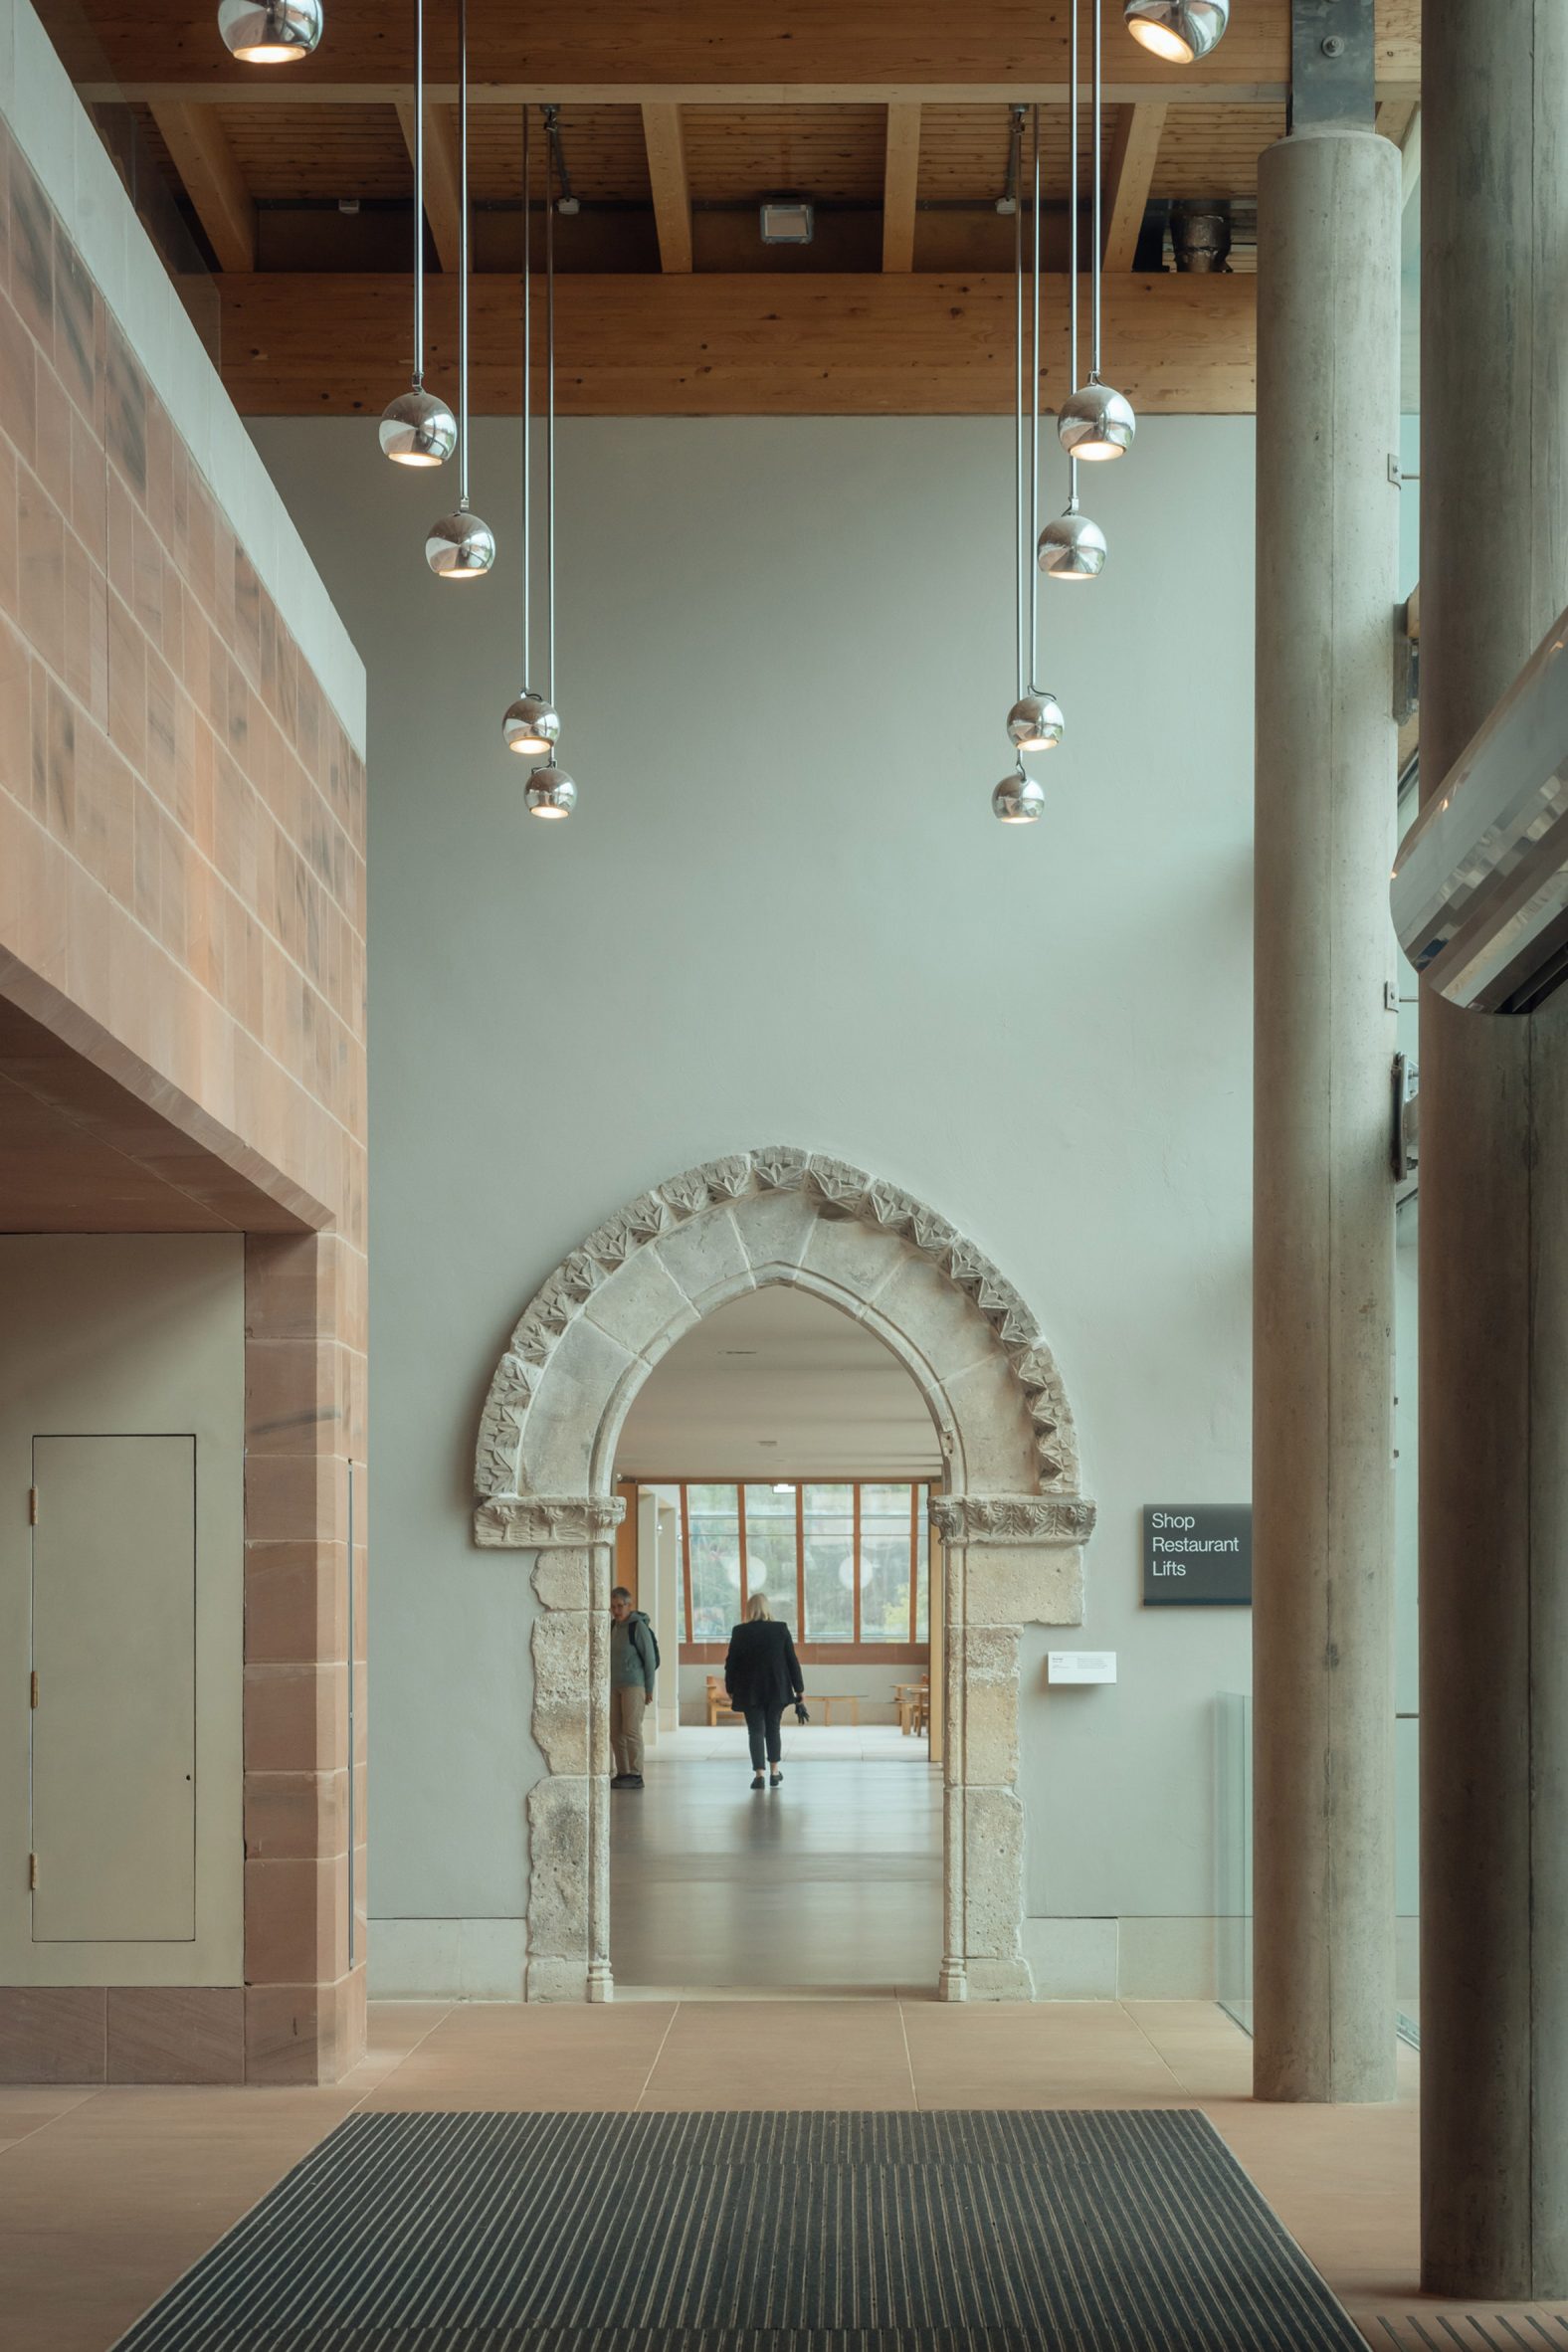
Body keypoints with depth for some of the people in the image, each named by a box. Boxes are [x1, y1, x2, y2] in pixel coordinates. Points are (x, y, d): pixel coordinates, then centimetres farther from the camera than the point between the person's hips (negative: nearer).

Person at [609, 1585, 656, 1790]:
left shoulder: (638, 1626, -9)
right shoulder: (613, 1626, 12)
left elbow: (650, 1658, -9)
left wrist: (649, 1689, -9)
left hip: (634, 1686, -7)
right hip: (615, 1686, 7)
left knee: (631, 1730, -9)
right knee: (615, 1732, 5)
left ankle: (636, 1775, -6)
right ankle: (622, 1773, 11)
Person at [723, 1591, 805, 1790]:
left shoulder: (739, 1632, -6)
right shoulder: (781, 1630, -4)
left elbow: (731, 1663, -2)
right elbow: (792, 1661, -1)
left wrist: (731, 1689, 9)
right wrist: (799, 1688, 7)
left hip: (750, 1691, -1)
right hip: (777, 1689, 1)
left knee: (756, 1731, 2)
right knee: (773, 1729, 16)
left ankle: (759, 1774, -7)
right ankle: (775, 1772, 18)